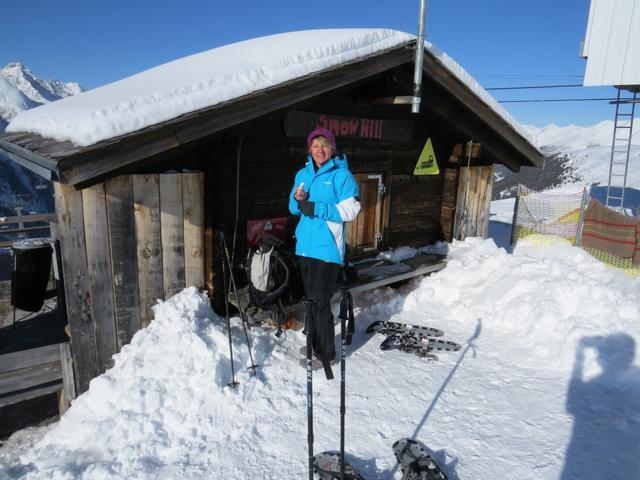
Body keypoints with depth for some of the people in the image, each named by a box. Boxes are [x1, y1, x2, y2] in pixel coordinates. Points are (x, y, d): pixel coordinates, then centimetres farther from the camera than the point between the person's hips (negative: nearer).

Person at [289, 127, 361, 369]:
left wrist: (316, 208, -20)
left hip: (327, 247, -6)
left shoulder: (342, 175, -7)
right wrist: (297, 200, -8)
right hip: (305, 245, 6)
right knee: (310, 298, 15)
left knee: (321, 301, -5)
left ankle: (326, 353, 10)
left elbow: (350, 210, -14)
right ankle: (314, 344, 32)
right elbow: (295, 209, 15)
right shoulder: (303, 174, 12)